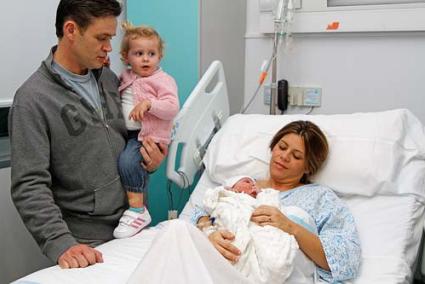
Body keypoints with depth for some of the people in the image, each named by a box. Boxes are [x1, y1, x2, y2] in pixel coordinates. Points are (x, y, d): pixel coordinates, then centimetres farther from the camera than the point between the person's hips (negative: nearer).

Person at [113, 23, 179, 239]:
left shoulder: (163, 80, -3)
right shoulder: (125, 78, 16)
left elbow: (172, 107, -15)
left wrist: (148, 103, -27)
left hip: (145, 134, -8)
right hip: (123, 132, 8)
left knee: (127, 161, -29)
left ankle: (138, 210, -20)